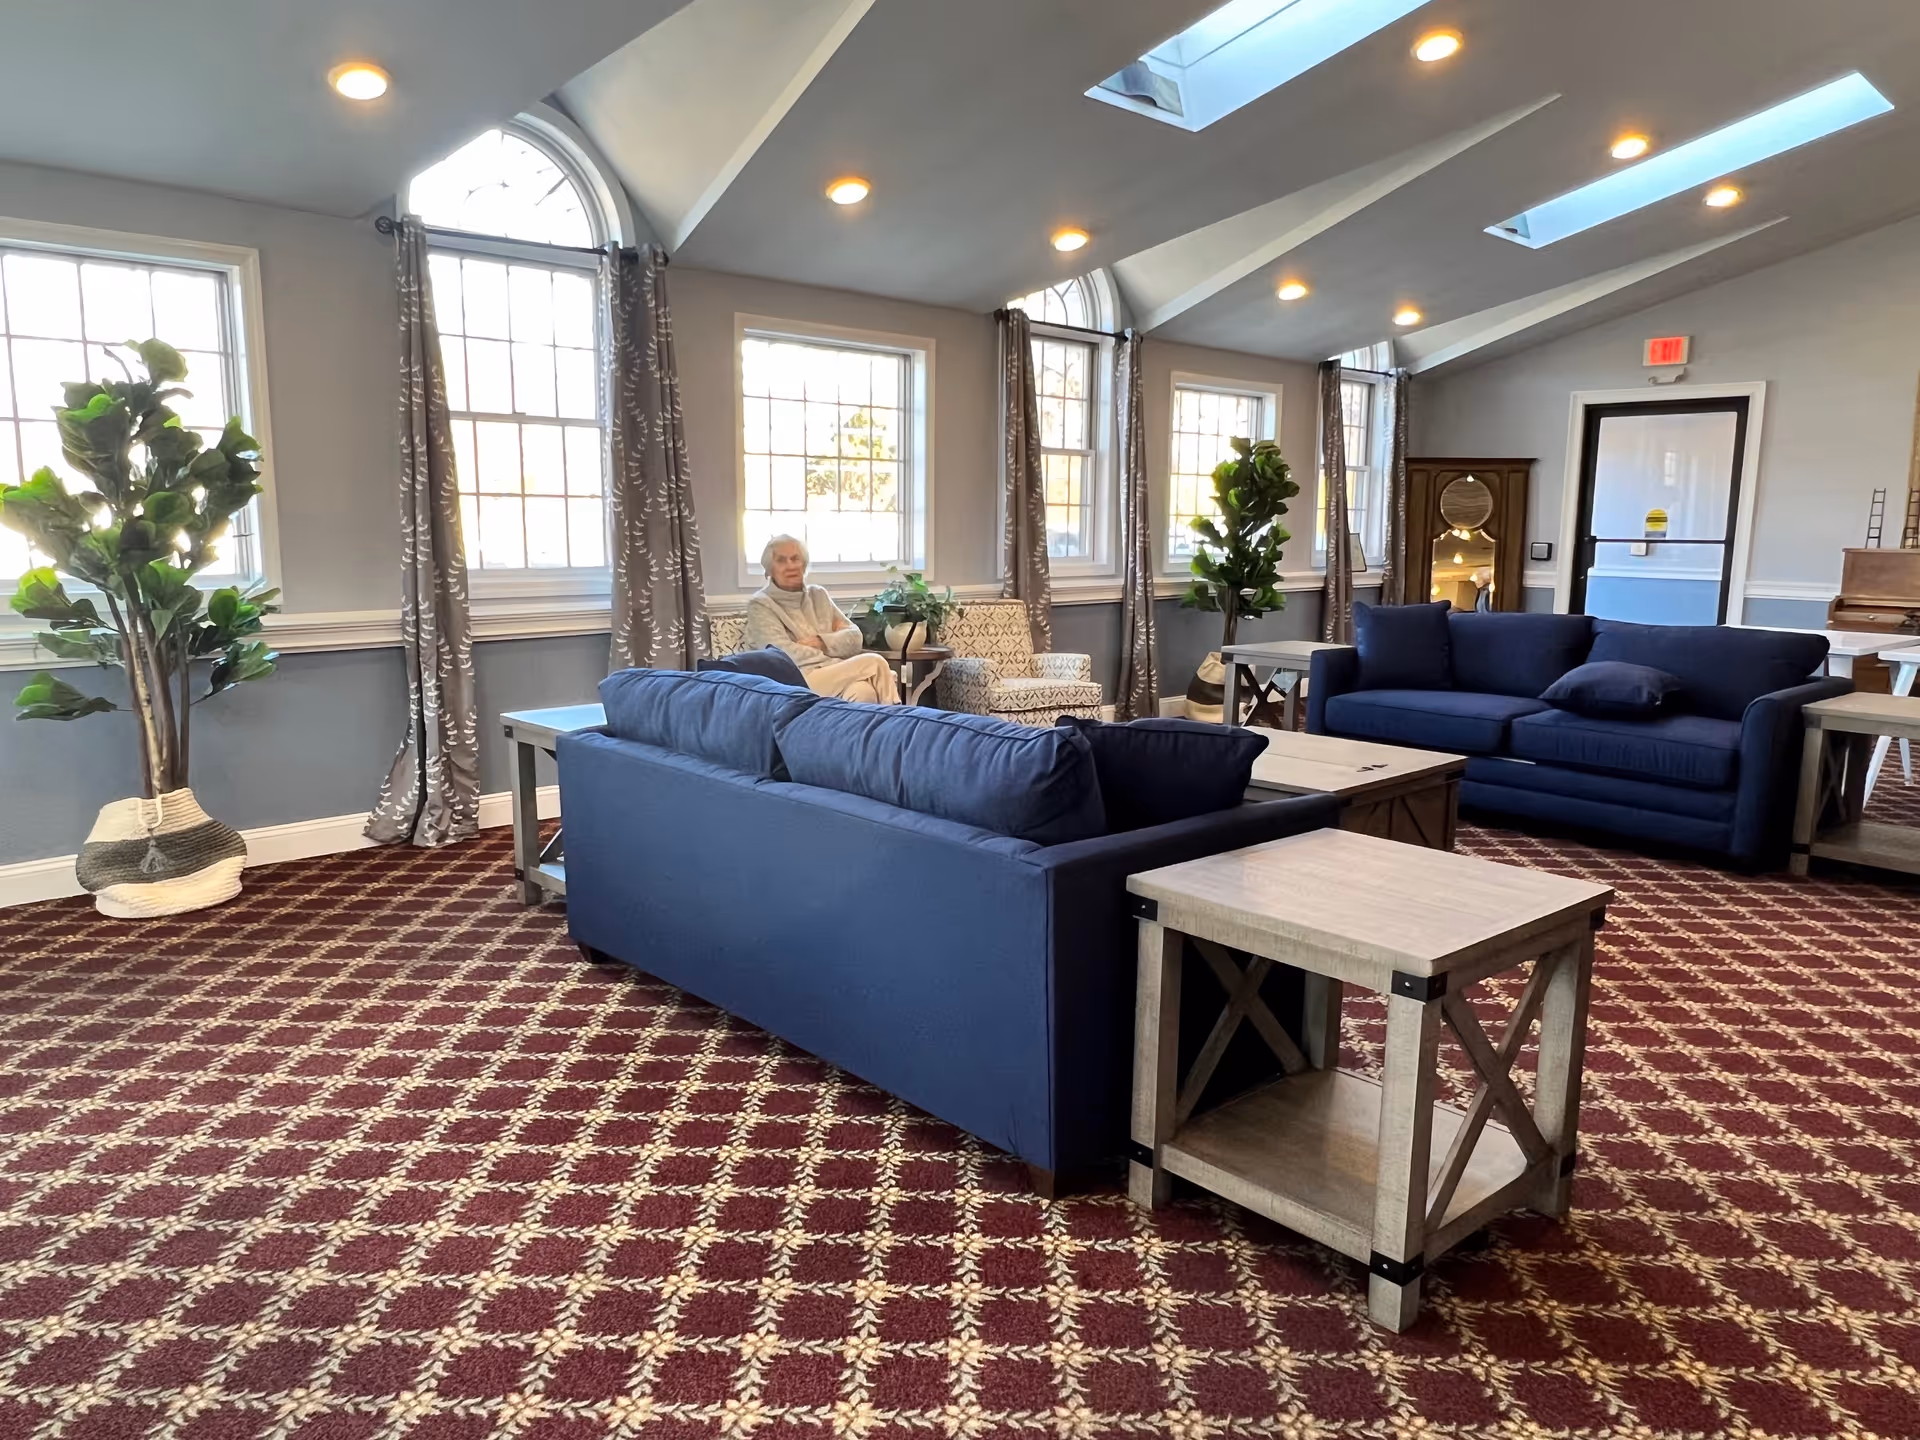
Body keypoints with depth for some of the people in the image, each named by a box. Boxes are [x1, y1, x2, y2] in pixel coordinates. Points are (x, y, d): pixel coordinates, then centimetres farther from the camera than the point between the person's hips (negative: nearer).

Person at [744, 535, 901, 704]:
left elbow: (855, 637, 13)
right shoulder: (760, 605, 2)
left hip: (836, 675, 5)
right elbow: (786, 655, -10)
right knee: (874, 662, -23)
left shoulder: (818, 594, 19)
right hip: (799, 685, -5)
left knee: (864, 692, -32)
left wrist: (822, 642, -7)